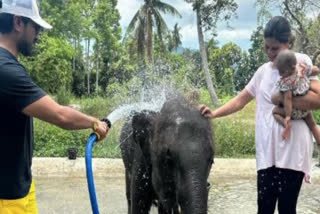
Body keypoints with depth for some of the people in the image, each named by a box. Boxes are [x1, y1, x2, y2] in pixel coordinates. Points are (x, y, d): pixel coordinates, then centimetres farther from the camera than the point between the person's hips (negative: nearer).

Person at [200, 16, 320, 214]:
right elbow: (241, 100, 15)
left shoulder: (301, 62, -1)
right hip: (266, 150, 5)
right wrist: (214, 113, 3)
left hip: (292, 149, -4)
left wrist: (282, 98, -12)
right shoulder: (263, 71, 15)